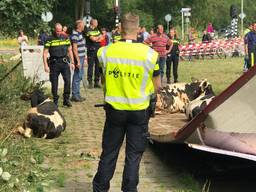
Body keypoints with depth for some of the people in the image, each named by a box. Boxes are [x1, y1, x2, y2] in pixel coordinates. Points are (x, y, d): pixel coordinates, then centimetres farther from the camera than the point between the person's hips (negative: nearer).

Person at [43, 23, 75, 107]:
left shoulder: (65, 38, 7)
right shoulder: (50, 39, -3)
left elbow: (70, 50, 14)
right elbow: (45, 53, -2)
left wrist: (72, 62, 10)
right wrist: (46, 65, -9)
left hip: (64, 62, 2)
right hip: (54, 63, -2)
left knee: (68, 80, -9)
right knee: (54, 83, 4)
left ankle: (66, 99, 4)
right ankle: (55, 101, 17)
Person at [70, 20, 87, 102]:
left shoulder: (80, 34, 14)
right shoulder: (75, 35, -16)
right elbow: (74, 49, -20)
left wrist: (84, 56, 22)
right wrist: (78, 61, -22)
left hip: (81, 58, 10)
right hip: (78, 58, -10)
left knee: (80, 76, 15)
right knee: (77, 77, -4)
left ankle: (77, 94, 23)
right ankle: (75, 96, 2)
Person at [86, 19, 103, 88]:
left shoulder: (97, 30, 15)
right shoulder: (88, 30, -7)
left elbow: (101, 38, 11)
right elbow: (93, 39, -16)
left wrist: (96, 39, -8)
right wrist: (99, 37, 2)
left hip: (98, 50, 7)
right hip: (91, 50, -7)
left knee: (98, 66, 8)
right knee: (90, 66, -4)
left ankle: (96, 82, 15)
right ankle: (90, 82, 1)